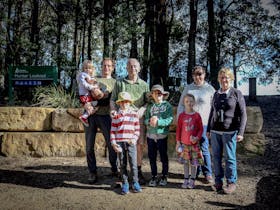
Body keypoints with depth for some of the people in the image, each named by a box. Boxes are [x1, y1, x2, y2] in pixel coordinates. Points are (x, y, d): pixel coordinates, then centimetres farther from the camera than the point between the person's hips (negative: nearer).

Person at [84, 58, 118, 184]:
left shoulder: (115, 83, 13)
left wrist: (94, 104, -15)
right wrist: (85, 104, -10)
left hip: (105, 115, -2)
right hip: (90, 115, 2)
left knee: (111, 144, -1)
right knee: (89, 146, 2)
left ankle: (114, 170, 17)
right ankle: (92, 172, 12)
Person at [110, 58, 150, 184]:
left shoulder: (144, 85, 16)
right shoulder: (119, 83, 14)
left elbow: (148, 102, 11)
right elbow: (113, 99, 14)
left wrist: (142, 109, -9)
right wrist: (113, 109, -5)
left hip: (139, 118, 1)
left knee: (139, 145, 0)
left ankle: (138, 172, 12)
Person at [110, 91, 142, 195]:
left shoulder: (134, 114, 8)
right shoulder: (116, 116, 6)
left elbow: (137, 129, 9)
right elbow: (112, 131, 5)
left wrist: (134, 139, -6)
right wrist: (113, 143, -4)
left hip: (131, 143, 0)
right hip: (120, 143, 0)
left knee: (133, 164, -1)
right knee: (122, 165, 7)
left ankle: (135, 183, 13)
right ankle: (125, 184, 17)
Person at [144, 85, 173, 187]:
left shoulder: (167, 105, -1)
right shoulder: (150, 106, 8)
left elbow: (169, 120, -11)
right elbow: (145, 120, 3)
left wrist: (158, 121, -21)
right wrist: (150, 121, -18)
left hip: (162, 135, -3)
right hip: (150, 135, 3)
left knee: (163, 156, 7)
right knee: (151, 156, 9)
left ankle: (164, 177, 22)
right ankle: (154, 177, 22)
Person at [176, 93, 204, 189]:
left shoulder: (197, 115, -3)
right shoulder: (181, 115, 0)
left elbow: (200, 129, 2)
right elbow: (178, 129, 3)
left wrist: (197, 137, -14)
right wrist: (178, 142, 2)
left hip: (194, 143, -1)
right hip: (184, 143, 1)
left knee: (194, 162, 6)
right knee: (186, 162, 10)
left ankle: (192, 180, 19)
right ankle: (186, 179, 22)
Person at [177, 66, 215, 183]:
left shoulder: (210, 89, 4)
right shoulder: (188, 88, 10)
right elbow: (181, 105, 13)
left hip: (203, 123, -3)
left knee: (203, 148, -5)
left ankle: (208, 173, 8)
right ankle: (195, 171, 23)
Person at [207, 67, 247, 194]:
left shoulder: (237, 93, -1)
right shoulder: (216, 94, 12)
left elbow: (243, 114, -3)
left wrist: (240, 132, -11)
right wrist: (208, 129, 18)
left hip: (229, 131, -4)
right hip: (215, 131, 4)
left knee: (230, 158, -1)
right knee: (216, 157, 6)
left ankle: (231, 182, 11)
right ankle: (218, 182, 17)